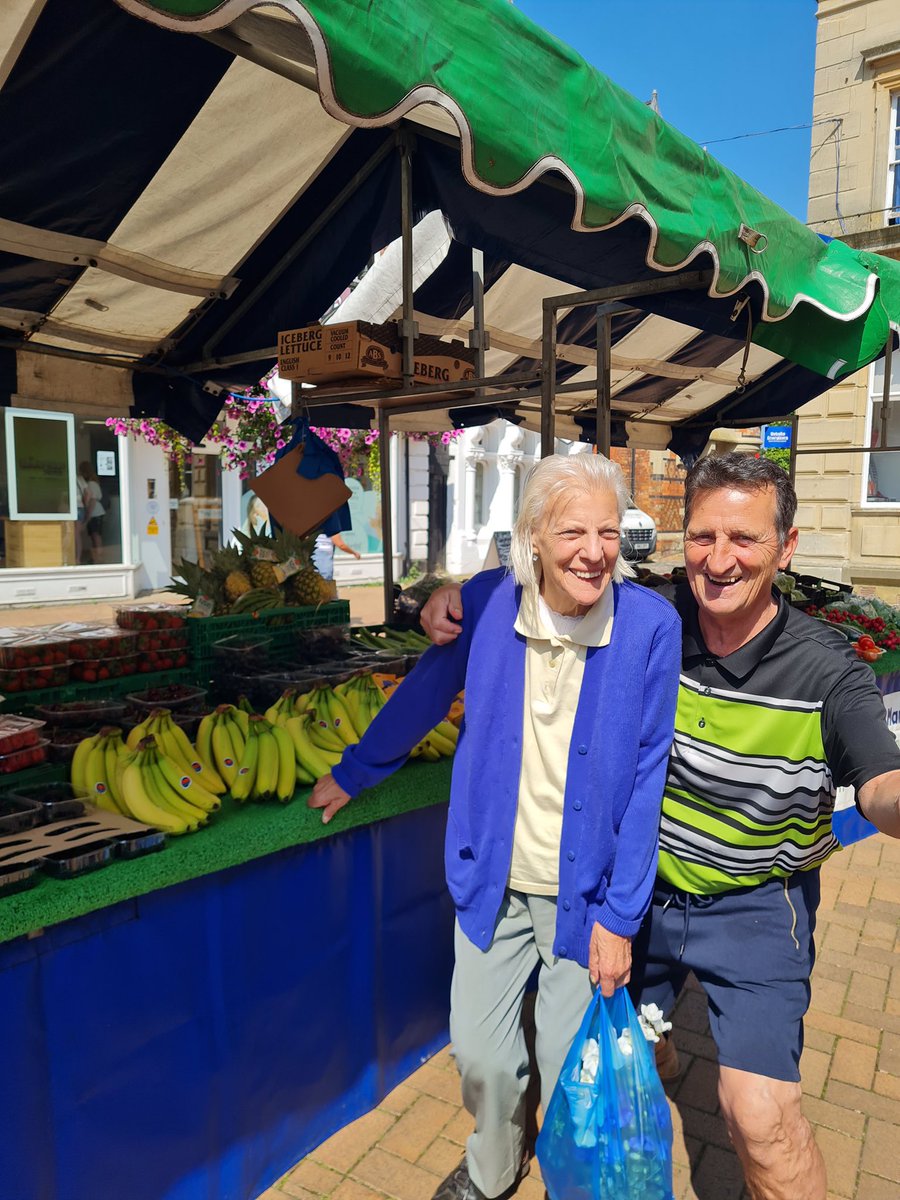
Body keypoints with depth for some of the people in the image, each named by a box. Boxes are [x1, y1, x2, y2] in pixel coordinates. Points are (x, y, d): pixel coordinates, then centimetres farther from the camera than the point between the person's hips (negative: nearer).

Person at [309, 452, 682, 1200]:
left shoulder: (650, 625, -16)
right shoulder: (487, 602, -10)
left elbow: (646, 779, -11)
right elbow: (424, 693, 7)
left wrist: (621, 917, -9)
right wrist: (355, 772, 19)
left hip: (584, 891, -2)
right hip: (493, 880, 2)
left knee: (570, 1070, 14)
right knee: (479, 1053, 16)